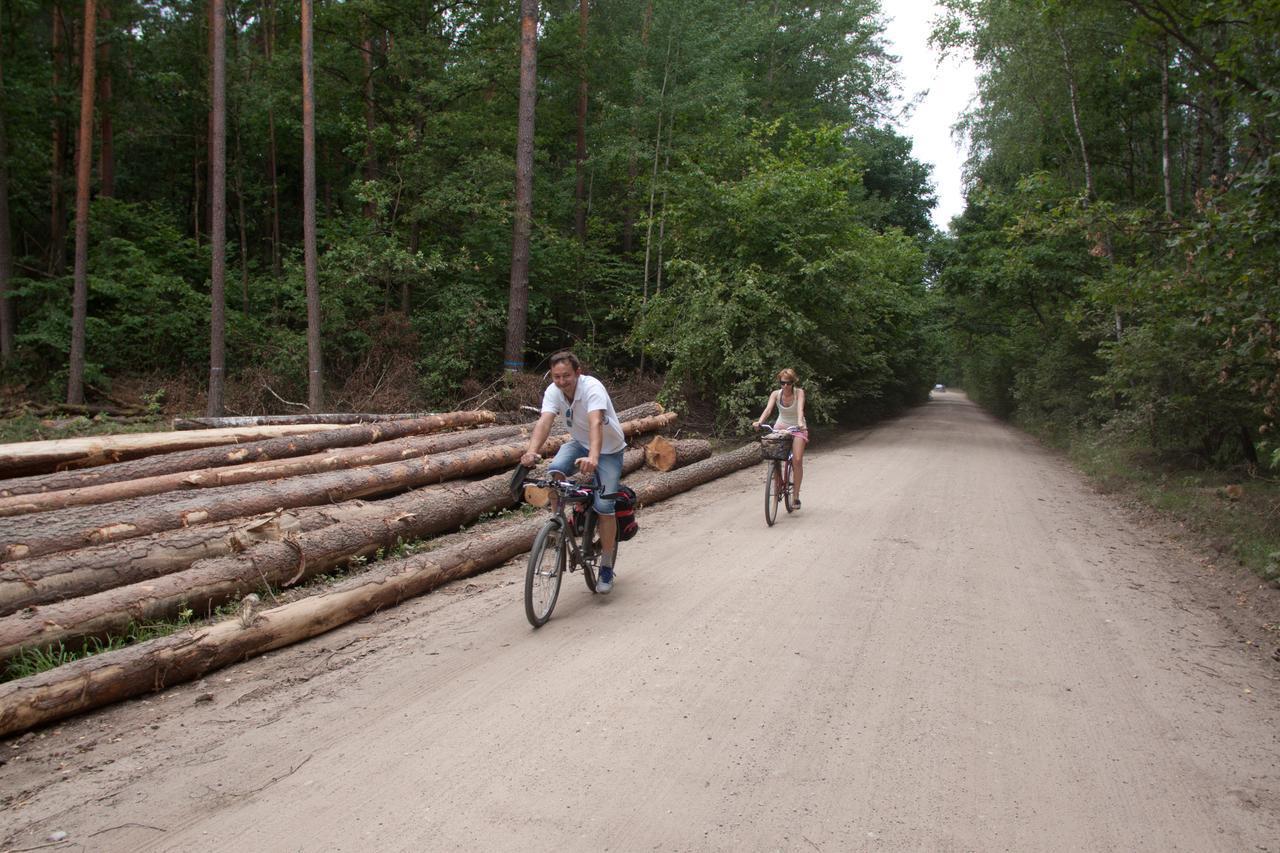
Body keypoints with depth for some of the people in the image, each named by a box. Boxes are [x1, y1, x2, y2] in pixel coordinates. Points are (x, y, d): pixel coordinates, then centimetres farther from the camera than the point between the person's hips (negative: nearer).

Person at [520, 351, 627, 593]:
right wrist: (532, 451, -51)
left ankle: (606, 566, 5)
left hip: (608, 449, -4)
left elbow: (596, 423, -47)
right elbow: (544, 421, -32)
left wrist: (593, 457, -64)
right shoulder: (553, 391, -17)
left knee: (604, 507, -13)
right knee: (554, 472, -27)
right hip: (579, 443, 4)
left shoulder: (593, 388, -31)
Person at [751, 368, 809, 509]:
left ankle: (796, 495, -3)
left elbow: (800, 408, -32)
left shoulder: (799, 392, -15)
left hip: (797, 428, -2)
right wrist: (759, 422, -43)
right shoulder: (776, 394, -10)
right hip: (780, 427, 2)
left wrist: (800, 422, -52)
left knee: (797, 461, -14)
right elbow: (768, 408, -24)